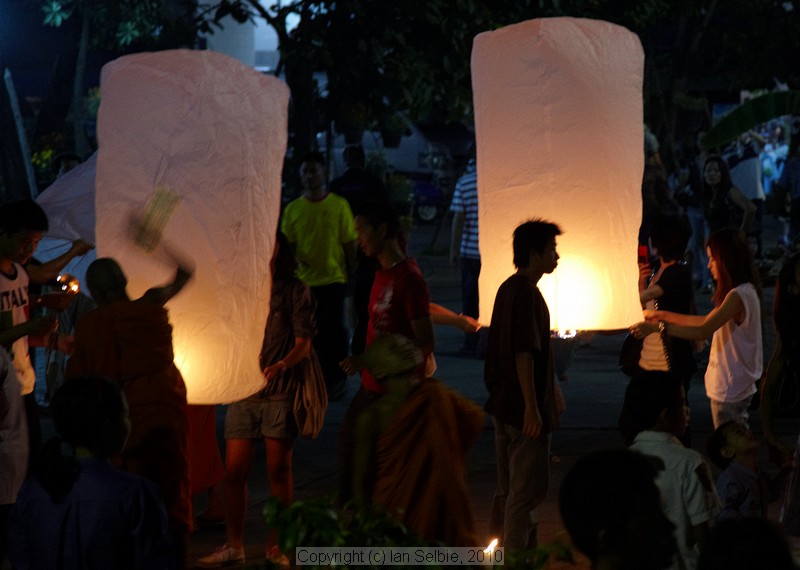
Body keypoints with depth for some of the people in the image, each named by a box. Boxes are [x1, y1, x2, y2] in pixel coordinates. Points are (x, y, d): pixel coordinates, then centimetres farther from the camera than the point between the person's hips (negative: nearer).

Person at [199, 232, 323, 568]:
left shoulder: (294, 290, 0)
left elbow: (304, 341, -5)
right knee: (234, 469, 0)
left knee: (279, 470, 2)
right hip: (242, 388, 3)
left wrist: (283, 364, -24)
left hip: (281, 390, -3)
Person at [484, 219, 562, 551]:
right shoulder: (526, 293, -17)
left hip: (504, 405, 10)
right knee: (528, 490, -5)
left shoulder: (508, 288, 13)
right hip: (524, 408, -10)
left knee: (507, 489, 16)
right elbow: (524, 352, -23)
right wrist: (532, 407, -23)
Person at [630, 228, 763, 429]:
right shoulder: (746, 292, 10)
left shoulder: (738, 296, -22)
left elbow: (703, 331, -26)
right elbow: (708, 322, 14)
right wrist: (664, 315, 13)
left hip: (730, 389, -10)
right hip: (738, 387, 10)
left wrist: (657, 328, -24)